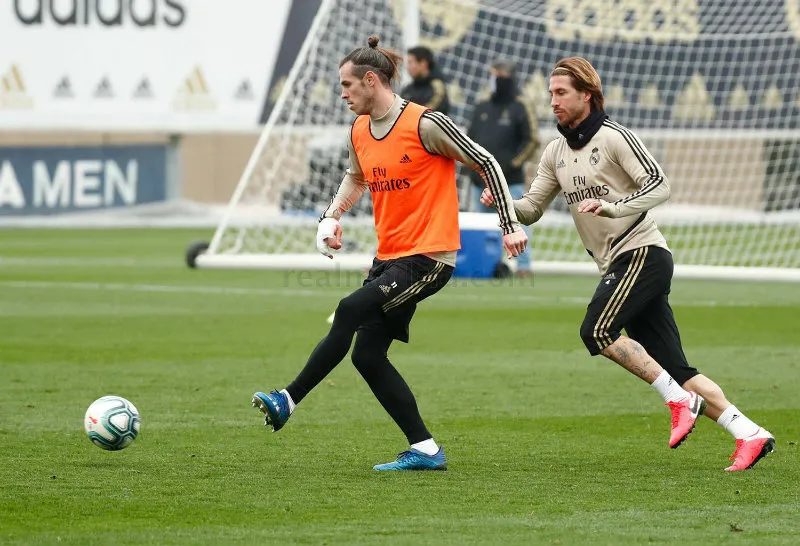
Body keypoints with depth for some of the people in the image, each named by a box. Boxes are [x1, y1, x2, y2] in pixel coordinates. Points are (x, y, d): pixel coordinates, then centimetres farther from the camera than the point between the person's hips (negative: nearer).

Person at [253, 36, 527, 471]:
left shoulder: (425, 125, -14)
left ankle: (289, 400, -18)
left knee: (350, 311, -24)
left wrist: (510, 225, -7)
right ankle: (425, 450, 7)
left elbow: (486, 164, -6)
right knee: (367, 356, 2)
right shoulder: (359, 132, 8)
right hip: (389, 257, 8)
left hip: (429, 257, -8)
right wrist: (331, 217, 12)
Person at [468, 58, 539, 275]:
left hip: (510, 181, -6)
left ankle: (523, 265, -7)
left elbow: (532, 141, -6)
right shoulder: (482, 107, 17)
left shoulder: (521, 107, -1)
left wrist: (512, 164, -12)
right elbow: (470, 137, 24)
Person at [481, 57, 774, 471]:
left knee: (597, 331, -24)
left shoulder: (614, 137, -8)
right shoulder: (556, 152, 15)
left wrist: (612, 206, -28)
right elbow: (531, 208, 16)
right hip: (617, 265, 8)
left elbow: (660, 186, -15)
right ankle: (749, 435, 0)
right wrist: (502, 201, -5)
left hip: (642, 253, -8)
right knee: (675, 369, 1)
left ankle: (679, 399, -15)